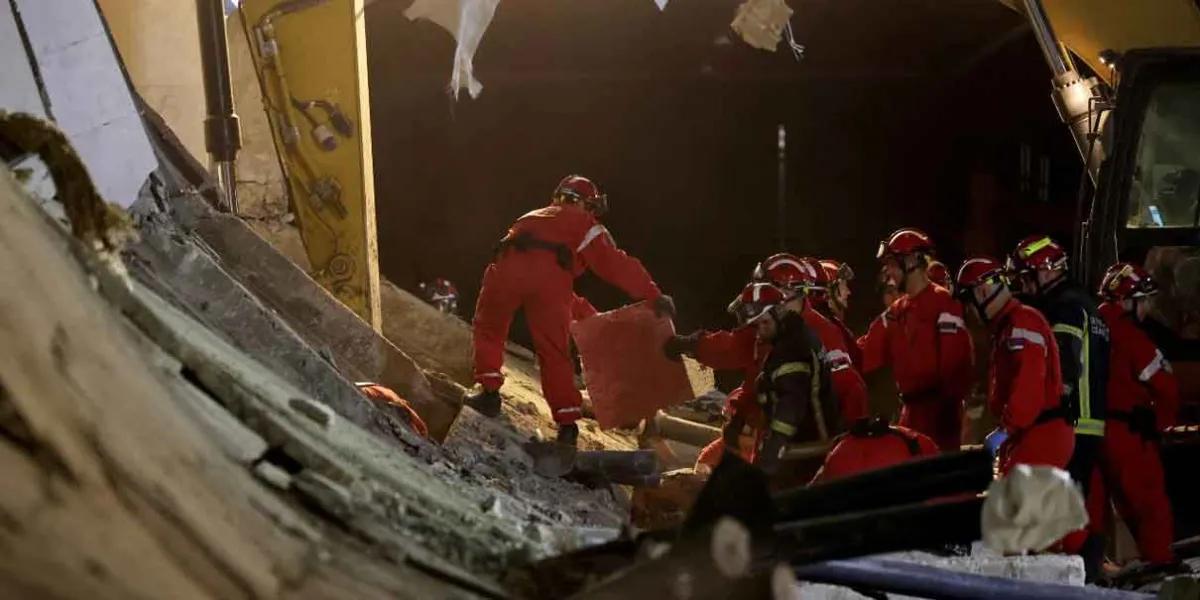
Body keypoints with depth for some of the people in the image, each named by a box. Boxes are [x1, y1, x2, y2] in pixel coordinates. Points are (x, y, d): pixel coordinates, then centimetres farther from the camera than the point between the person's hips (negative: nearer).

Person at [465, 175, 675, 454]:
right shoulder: (585, 224, 25)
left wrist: (587, 313, 43)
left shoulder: (534, 217, 42)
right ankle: (567, 423, 7)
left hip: (507, 266, 3)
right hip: (549, 276, -3)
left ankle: (489, 392, 9)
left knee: (488, 328, 23)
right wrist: (654, 296, 5)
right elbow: (617, 265, 9)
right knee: (554, 352, 8)